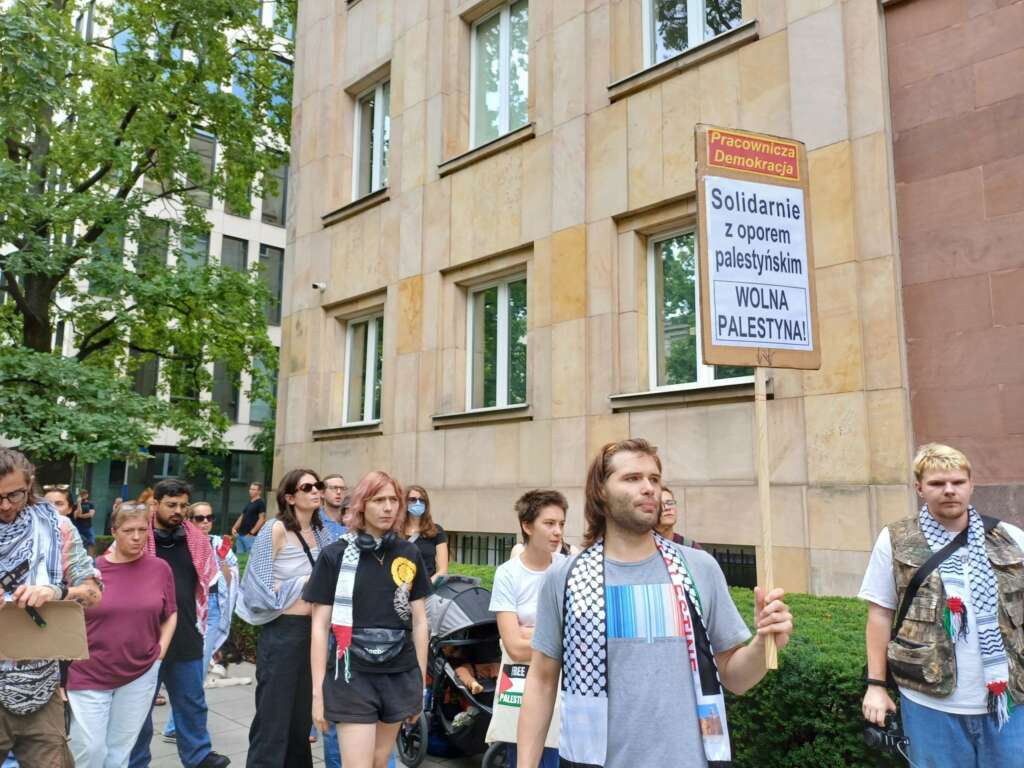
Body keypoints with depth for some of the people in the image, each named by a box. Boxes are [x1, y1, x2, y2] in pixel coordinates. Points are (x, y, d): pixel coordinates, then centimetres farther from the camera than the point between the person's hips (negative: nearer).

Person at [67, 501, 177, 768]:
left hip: (141, 674, 2)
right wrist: (64, 667, -3)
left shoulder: (161, 568, -2)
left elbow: (170, 614, 10)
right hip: (89, 674, -1)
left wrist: (160, 651, 2)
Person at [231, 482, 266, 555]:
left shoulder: (261, 503, -7)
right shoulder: (249, 503, 17)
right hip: (240, 534, 9)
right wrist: (234, 528, 8)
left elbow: (262, 519, -13)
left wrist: (252, 533, -16)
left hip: (250, 536, -8)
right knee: (239, 555, 10)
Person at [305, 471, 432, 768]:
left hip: (399, 675, 3)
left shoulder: (410, 555, 5)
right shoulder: (335, 555, -4)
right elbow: (320, 626, -2)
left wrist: (420, 681, 10)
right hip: (353, 676, -3)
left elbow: (419, 622, 10)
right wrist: (318, 690, -4)